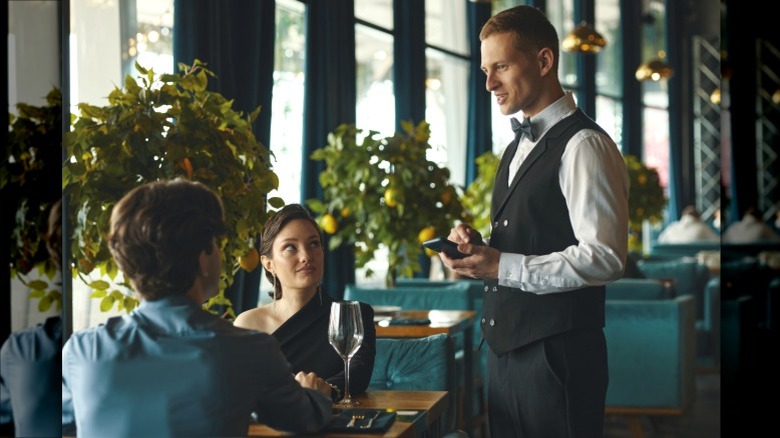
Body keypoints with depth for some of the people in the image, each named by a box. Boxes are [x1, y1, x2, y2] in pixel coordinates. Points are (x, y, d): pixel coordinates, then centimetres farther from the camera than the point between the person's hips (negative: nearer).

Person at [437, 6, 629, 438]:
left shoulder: (584, 146, -12)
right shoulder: (517, 148, 17)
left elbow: (605, 257, -20)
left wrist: (501, 267, -20)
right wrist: (478, 244, 3)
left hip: (556, 351, -8)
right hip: (506, 345, 8)